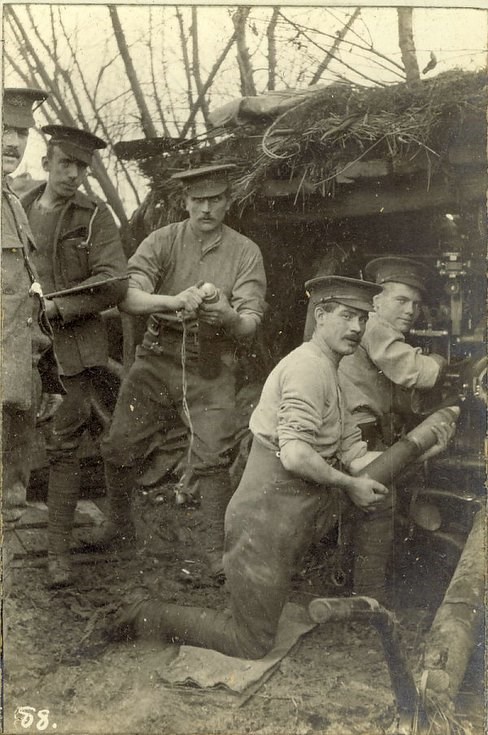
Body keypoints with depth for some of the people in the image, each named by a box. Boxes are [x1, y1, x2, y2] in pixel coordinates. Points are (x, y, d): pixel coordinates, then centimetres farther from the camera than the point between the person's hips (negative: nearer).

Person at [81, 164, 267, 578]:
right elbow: (127, 298, -13)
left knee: (212, 459, -8)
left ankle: (217, 548, 11)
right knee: (120, 447, 3)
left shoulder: (246, 253, 0)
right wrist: (174, 301, -31)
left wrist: (229, 318, -31)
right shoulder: (163, 241, 0)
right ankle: (119, 525, 28)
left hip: (212, 367, -1)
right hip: (158, 357, 2)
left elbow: (250, 324, -7)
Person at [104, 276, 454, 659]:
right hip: (265, 522, -9)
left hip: (296, 510, 9)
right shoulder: (309, 366, -17)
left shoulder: (329, 373, 15)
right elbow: (295, 456, -28)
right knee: (253, 645, 0)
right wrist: (349, 484, -15)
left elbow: (355, 456, 10)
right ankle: (152, 616, 14)